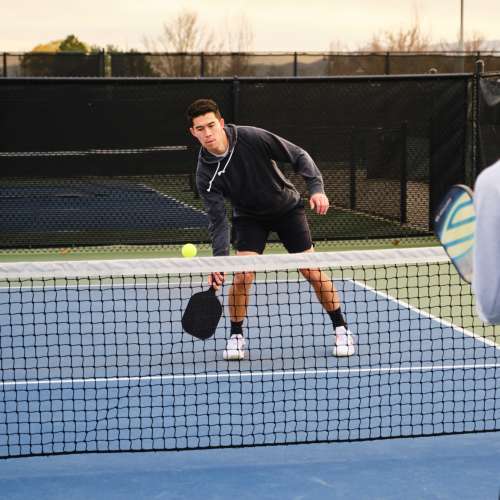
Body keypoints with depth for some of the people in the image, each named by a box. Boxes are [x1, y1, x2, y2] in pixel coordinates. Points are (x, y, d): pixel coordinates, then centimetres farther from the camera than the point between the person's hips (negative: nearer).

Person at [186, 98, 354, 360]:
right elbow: (217, 219, -21)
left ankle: (341, 329, 12)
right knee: (242, 275, -17)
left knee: (312, 271, -5)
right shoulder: (205, 173, -21)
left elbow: (298, 156, -16)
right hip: (248, 217, 1)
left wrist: (316, 188, -27)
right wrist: (220, 258, -33)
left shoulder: (252, 137, -26)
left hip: (287, 207, -1)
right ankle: (236, 336, 5)